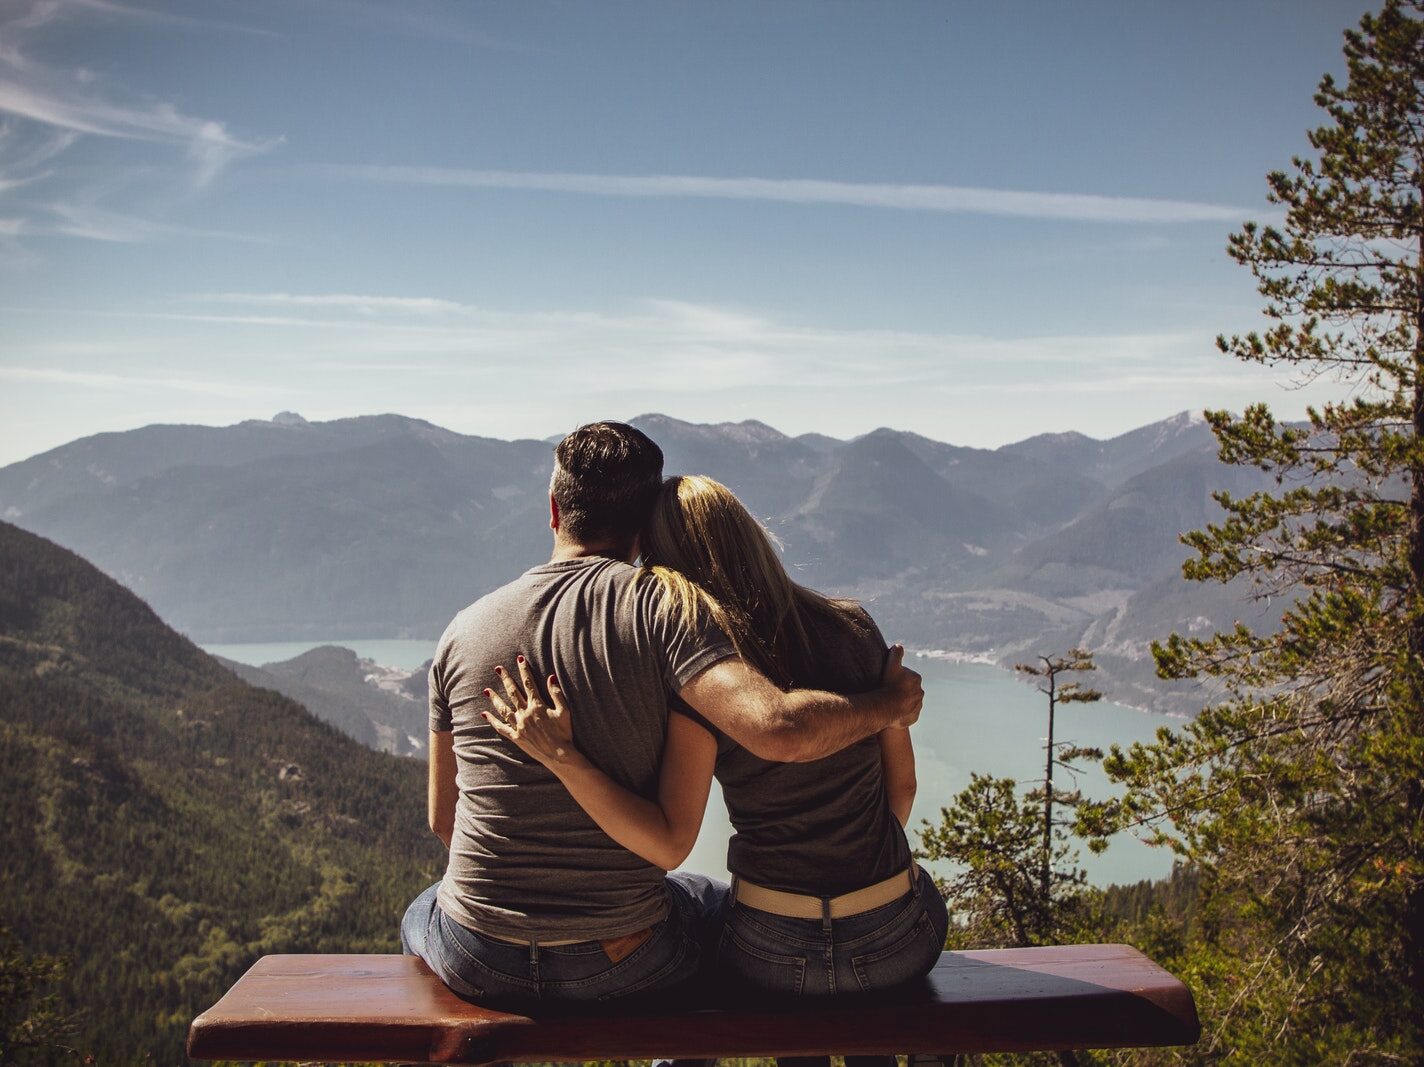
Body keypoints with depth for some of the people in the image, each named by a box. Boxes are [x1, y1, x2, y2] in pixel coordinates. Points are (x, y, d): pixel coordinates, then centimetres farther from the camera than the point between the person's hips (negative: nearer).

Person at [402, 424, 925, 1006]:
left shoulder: (465, 629, -2)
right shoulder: (658, 608, -14)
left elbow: (442, 818, 8)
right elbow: (780, 729, -29)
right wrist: (887, 704, -10)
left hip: (479, 963, 2)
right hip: (622, 961, -2)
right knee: (722, 904, 31)